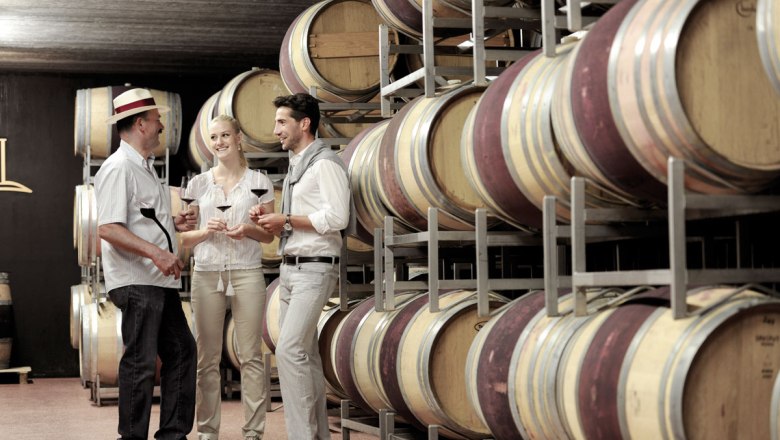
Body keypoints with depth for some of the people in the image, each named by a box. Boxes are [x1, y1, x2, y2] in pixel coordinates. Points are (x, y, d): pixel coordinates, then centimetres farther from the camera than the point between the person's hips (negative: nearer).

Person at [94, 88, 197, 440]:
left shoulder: (144, 167, 18)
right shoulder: (118, 168, -12)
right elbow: (108, 229, -21)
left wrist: (173, 224, 11)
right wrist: (156, 252, -28)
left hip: (160, 280, 10)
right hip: (135, 282, -10)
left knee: (181, 351, 12)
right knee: (140, 363, -6)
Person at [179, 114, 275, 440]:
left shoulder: (258, 181, 6)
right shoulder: (198, 184, 10)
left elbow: (269, 235, 8)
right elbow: (183, 238, 10)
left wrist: (248, 230, -12)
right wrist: (205, 230, -10)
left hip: (247, 272, -1)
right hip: (207, 272, 1)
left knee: (250, 355, -3)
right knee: (207, 358, 2)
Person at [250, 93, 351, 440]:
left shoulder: (325, 163, -9)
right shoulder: (296, 165, 18)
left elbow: (337, 217, -19)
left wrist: (286, 220, -14)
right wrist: (270, 221, 5)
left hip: (314, 269, -9)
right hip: (290, 268, 9)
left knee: (289, 350, -16)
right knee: (306, 353, 9)